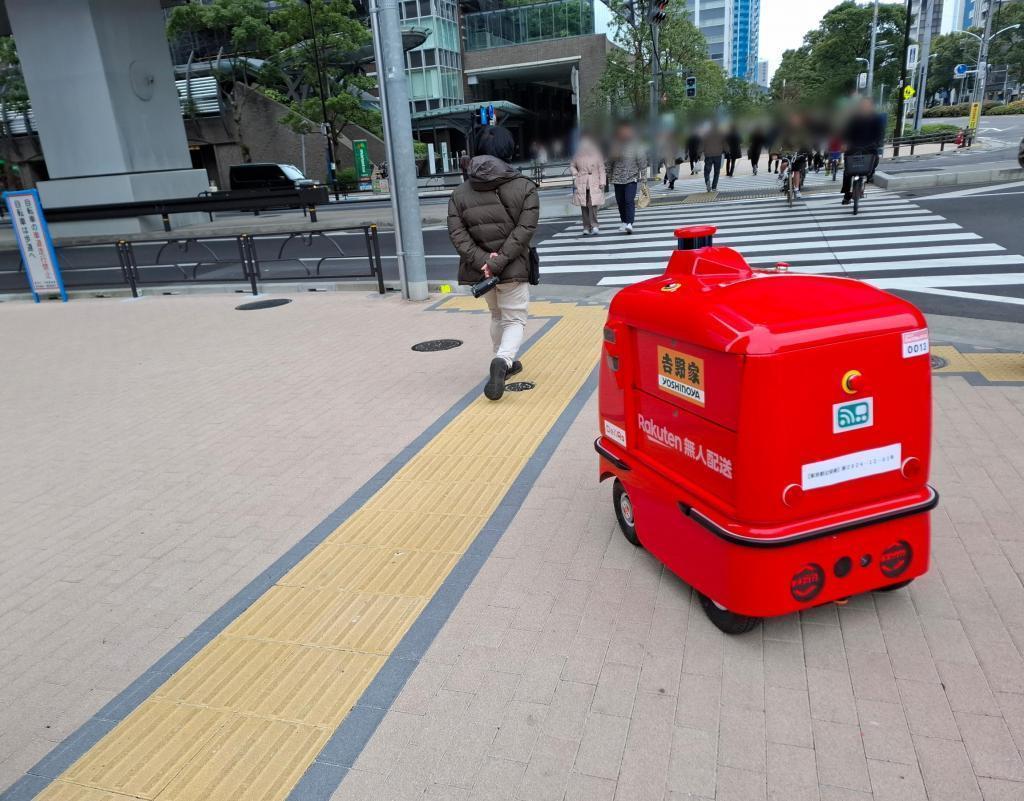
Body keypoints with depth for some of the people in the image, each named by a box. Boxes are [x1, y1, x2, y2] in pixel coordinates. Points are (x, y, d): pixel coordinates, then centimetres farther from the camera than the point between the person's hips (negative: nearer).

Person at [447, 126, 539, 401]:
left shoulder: (460, 193, 2)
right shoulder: (525, 187, -6)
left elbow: (457, 233, -8)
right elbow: (524, 230, -16)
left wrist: (482, 261, -15)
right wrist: (499, 261, -19)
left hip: (479, 269, 4)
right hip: (513, 269, -3)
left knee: (496, 315, 24)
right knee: (515, 319, 7)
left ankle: (504, 364, 36)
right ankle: (502, 360, -21)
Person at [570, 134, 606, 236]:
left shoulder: (596, 154, 4)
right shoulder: (578, 155, 7)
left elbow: (601, 169, 6)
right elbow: (572, 166, 20)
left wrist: (602, 182, -1)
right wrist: (575, 174, 2)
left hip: (594, 184, -2)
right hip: (581, 184, 2)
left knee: (593, 205, -15)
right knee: (584, 206, 2)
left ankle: (594, 226, -9)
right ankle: (586, 227, 9)